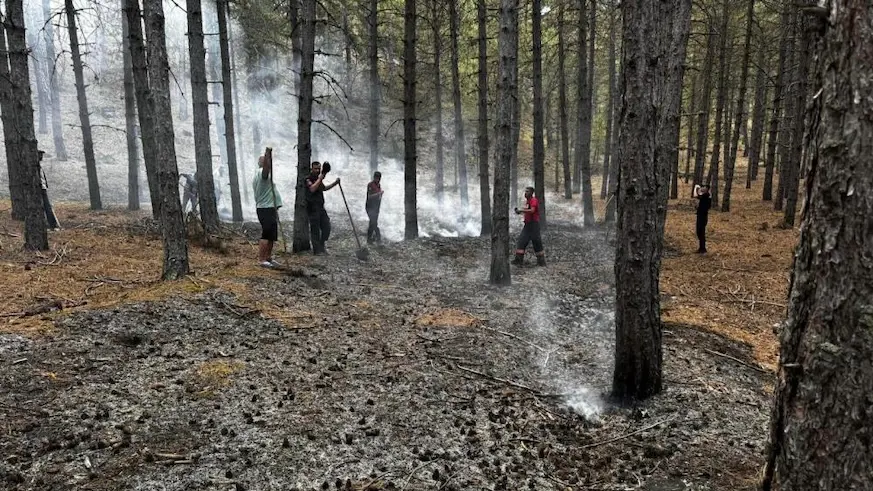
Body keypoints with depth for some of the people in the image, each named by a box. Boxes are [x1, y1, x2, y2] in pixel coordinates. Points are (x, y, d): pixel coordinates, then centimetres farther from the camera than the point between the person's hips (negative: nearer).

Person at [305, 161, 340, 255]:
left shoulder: (318, 179, 16)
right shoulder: (309, 179, -8)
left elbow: (324, 188, 35)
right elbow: (312, 189, -28)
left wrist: (335, 183, 26)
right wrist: (319, 179, -23)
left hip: (321, 207, 8)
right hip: (313, 208, -8)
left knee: (326, 227, 8)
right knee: (315, 230, -3)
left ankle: (321, 245, 25)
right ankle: (317, 250, 4)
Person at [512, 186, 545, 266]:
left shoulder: (534, 200, -13)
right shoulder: (528, 201, 15)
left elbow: (532, 210, -27)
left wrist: (521, 210, -25)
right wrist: (520, 211, 6)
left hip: (534, 224, -9)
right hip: (527, 224, 9)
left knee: (537, 242, -3)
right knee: (521, 241, 4)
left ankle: (541, 261, 6)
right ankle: (519, 260, 5)